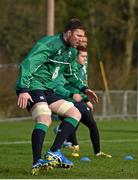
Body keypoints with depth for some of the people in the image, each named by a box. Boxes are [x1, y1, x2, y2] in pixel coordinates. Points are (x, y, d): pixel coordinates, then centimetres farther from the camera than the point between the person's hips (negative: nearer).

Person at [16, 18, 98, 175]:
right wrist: (23, 90, -32)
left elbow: (70, 74, 33)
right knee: (45, 119, -31)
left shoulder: (71, 52, 14)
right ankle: (37, 163, -36)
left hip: (47, 90, 10)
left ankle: (53, 153, -3)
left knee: (75, 113, 4)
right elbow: (27, 64, -24)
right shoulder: (49, 44, -16)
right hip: (32, 87, -10)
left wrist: (83, 89, 20)